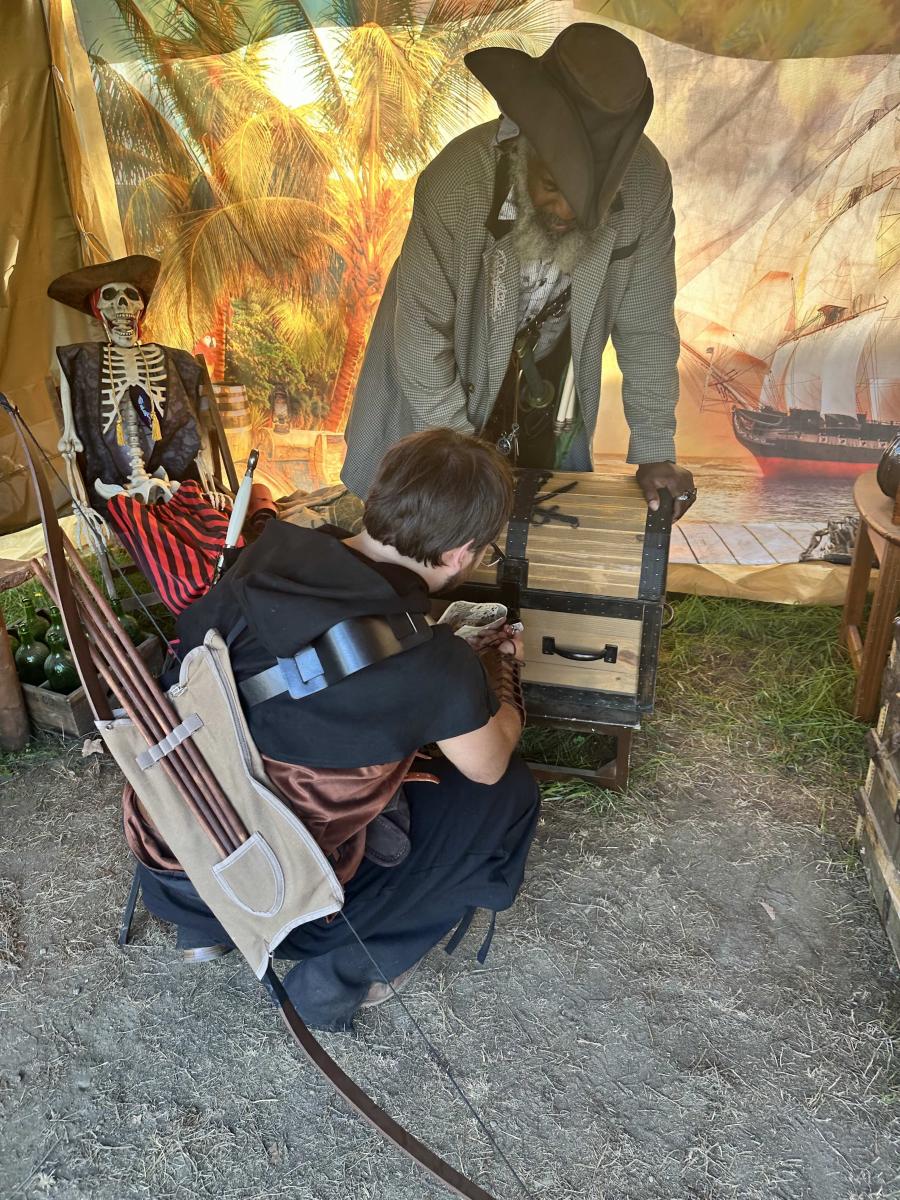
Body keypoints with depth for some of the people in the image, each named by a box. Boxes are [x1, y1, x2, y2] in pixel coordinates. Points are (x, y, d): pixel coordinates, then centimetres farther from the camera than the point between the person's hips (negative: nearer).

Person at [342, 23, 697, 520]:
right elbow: (421, 333, -24)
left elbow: (645, 326, -12)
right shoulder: (456, 186, -31)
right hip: (447, 383, -2)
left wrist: (655, 453, -13)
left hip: (555, 397, 3)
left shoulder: (646, 182, -22)